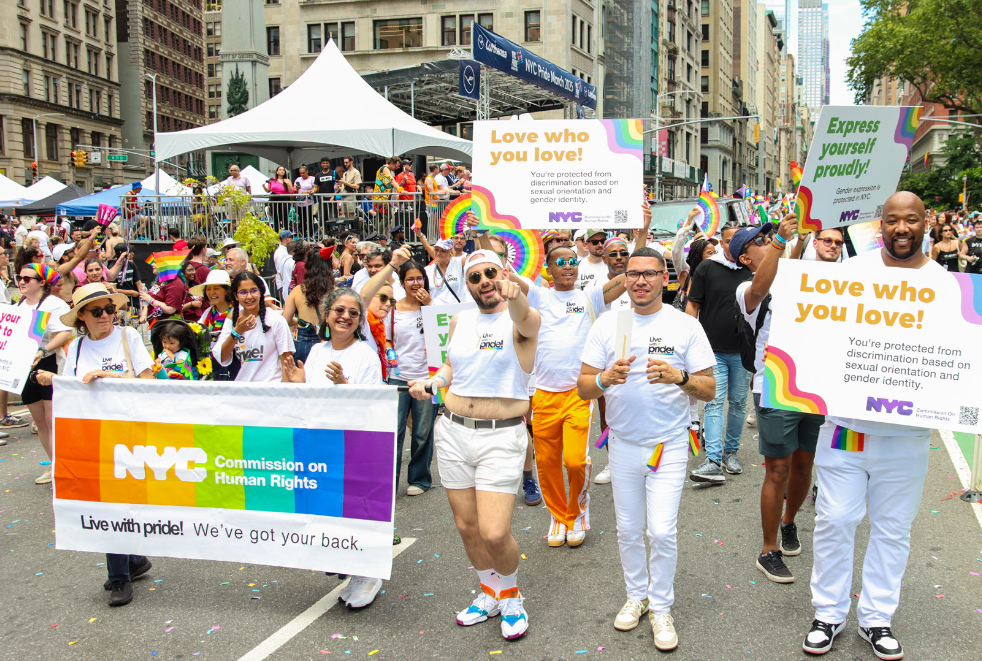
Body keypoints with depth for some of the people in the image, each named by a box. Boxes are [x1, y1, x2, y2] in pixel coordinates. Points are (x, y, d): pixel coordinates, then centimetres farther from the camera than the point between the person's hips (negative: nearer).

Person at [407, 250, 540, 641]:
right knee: (466, 526, 12)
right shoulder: (459, 321, 9)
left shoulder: (523, 320, -9)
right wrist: (431, 383, 3)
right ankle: (491, 594, 36)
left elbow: (523, 319, -34)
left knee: (494, 534, -11)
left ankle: (511, 595, 20)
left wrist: (515, 297, -56)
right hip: (453, 432, 6)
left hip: (501, 437, -5)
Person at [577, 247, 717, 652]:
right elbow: (583, 388, -1)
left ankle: (661, 607, 14)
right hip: (623, 444, 2)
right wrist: (606, 378, -23)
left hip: (669, 444, -2)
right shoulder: (606, 326, 0)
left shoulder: (686, 326, -4)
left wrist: (679, 377, -25)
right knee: (628, 530, 12)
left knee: (662, 531, -7)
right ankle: (636, 595, 34)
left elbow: (709, 391, -5)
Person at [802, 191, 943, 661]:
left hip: (907, 432, 1)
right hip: (846, 423, -1)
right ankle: (829, 613, 21)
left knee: (892, 528, 11)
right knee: (835, 520, 5)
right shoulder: (853, 270, 0)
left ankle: (877, 617, 27)